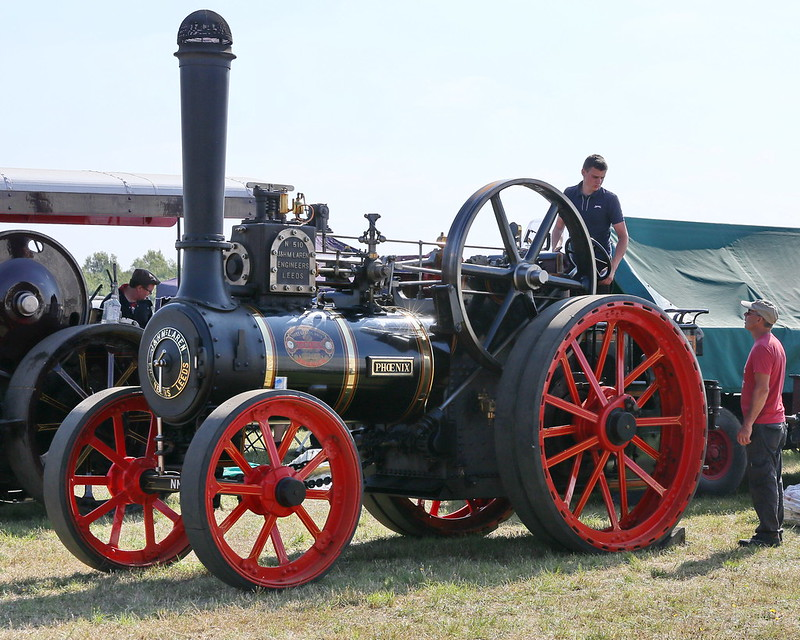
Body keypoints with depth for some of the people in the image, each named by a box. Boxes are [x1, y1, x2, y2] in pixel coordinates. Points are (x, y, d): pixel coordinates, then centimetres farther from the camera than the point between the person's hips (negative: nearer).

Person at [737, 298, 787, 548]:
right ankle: (775, 529, 19)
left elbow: (762, 390, -23)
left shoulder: (762, 348, -16)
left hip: (762, 425, -10)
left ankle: (768, 534, -7)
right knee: (772, 478, 14)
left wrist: (748, 424, -22)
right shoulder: (775, 345, 17)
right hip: (777, 422, 11)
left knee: (761, 479, -8)